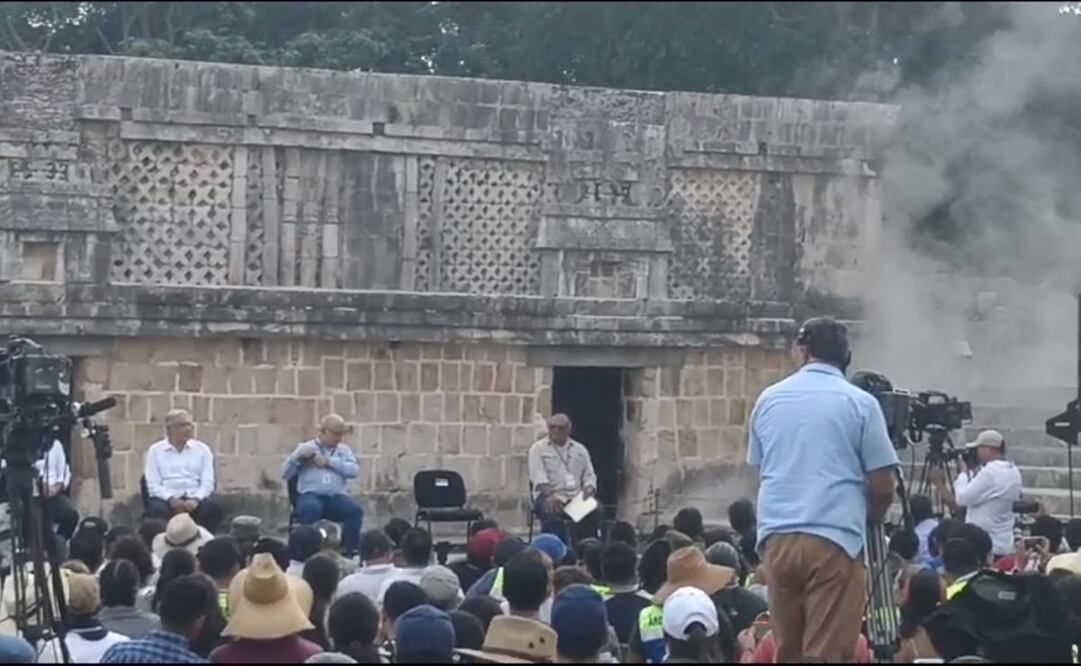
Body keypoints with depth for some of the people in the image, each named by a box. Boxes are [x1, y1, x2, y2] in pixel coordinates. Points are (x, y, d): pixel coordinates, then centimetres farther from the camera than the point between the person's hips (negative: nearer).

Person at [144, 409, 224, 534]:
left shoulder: (202, 449, 14)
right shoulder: (155, 450, 10)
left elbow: (207, 482, 6)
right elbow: (153, 484, 2)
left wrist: (195, 500, -14)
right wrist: (171, 499, -17)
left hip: (195, 498, 1)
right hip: (166, 499, -1)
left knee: (213, 508, -31)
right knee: (157, 509, -36)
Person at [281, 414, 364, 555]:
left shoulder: (343, 450, 20)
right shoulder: (305, 448, 13)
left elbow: (354, 470, 2)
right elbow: (285, 474, 6)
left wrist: (329, 462, -7)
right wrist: (298, 456, -11)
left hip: (336, 497, 2)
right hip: (311, 495, -2)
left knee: (355, 510, -29)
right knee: (311, 509, -38)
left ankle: (350, 551, -24)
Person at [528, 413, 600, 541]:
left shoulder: (580, 450, 18)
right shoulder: (538, 449, 6)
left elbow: (589, 475, 15)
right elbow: (538, 476, -8)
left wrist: (589, 489, -9)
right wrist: (550, 495, -26)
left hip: (576, 497, 3)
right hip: (548, 495, -3)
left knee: (593, 510, -28)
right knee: (551, 511, -38)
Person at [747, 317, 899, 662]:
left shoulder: (769, 399, 11)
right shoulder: (860, 403, 0)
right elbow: (882, 488, 0)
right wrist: (865, 519, 21)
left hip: (777, 537, 4)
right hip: (834, 539, -4)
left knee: (785, 652, 10)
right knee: (827, 655, -4)